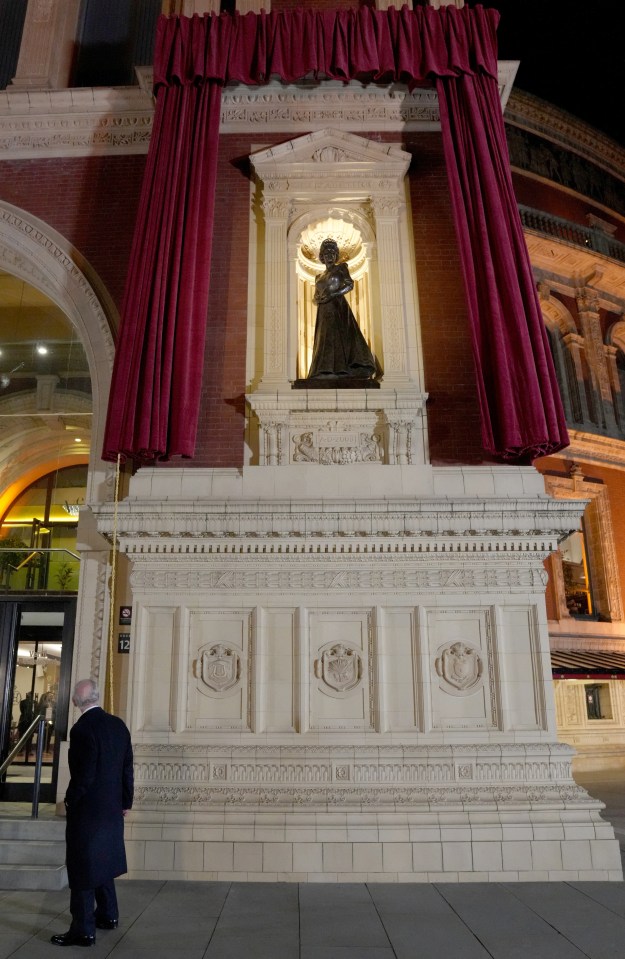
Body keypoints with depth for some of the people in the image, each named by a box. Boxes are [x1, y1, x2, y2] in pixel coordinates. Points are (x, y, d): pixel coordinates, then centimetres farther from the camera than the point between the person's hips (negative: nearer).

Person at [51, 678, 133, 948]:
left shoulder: (82, 728, -21)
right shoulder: (118, 725, 0)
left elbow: (84, 775, -21)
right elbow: (127, 767, 5)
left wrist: (70, 801, -4)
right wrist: (126, 801, 14)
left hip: (86, 809, -7)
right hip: (112, 807, 7)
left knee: (82, 867, 5)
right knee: (102, 862, 22)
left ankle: (83, 930, 12)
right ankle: (108, 915, 34)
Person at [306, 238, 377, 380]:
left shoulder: (341, 268, 12)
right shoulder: (319, 277, 25)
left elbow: (350, 285, -2)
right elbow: (315, 297, 23)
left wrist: (333, 294, -11)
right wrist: (318, 299, -2)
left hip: (338, 308, -5)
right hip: (324, 312, 5)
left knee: (339, 336, -19)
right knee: (324, 340, -6)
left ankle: (341, 371, -28)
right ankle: (326, 373, -12)